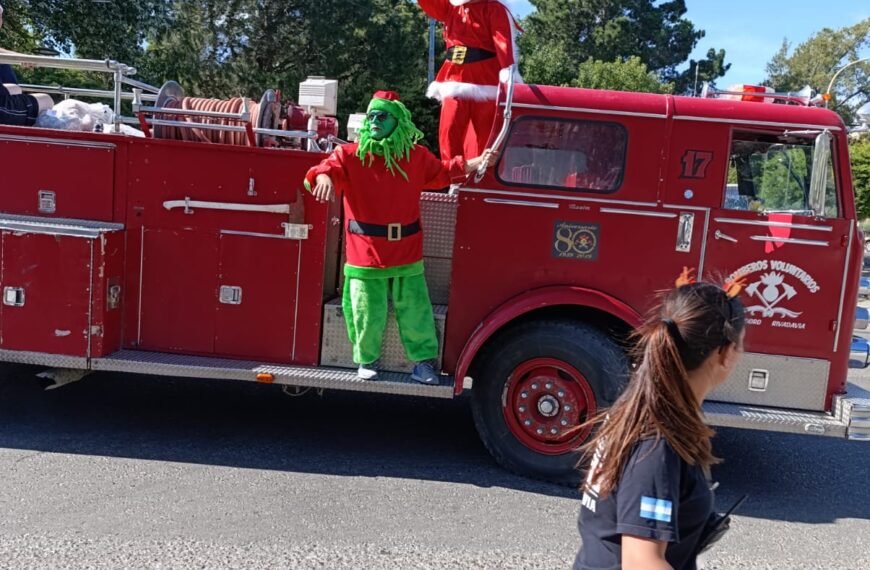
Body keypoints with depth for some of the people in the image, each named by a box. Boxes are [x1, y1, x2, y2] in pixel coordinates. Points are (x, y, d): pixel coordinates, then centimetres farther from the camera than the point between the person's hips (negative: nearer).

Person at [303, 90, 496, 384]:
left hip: (407, 257, 2)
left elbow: (442, 172, 20)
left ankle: (423, 361, 26)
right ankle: (367, 361, 29)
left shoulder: (416, 156, 5)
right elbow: (325, 170, -18)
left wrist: (476, 162, 13)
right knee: (368, 314, 7)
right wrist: (324, 178, -42)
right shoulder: (350, 155, -5)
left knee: (415, 312, 10)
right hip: (365, 257, -2)